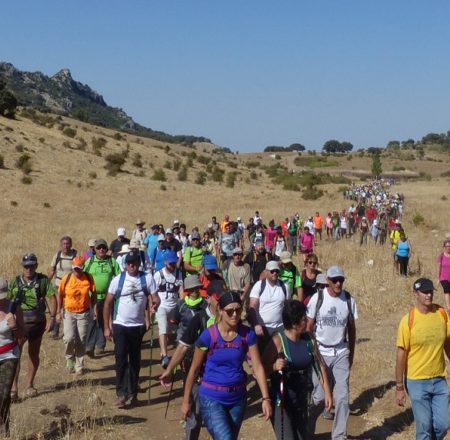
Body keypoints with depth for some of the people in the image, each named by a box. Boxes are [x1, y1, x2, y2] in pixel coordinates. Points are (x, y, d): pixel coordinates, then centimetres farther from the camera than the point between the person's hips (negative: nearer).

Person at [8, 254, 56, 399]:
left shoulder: (43, 280, -2)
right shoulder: (15, 282, 1)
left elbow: (52, 298, -7)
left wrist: (52, 318, -17)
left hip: (37, 323, 1)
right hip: (19, 323, -1)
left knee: (33, 355, 12)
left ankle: (29, 385, 27)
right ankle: (13, 387, -10)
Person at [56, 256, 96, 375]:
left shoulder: (88, 278, -8)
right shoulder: (66, 279, -9)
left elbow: (93, 294, 6)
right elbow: (60, 295, 0)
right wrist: (58, 312, 0)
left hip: (84, 314, 1)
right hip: (69, 313, -1)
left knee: (81, 341, 5)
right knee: (69, 338, -13)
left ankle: (79, 366, 19)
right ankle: (69, 358, 17)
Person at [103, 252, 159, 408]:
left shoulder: (147, 278, -4)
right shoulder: (118, 280, -5)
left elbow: (155, 297, -7)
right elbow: (108, 303, 0)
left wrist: (154, 304, -32)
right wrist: (107, 327, -2)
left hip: (138, 326, 1)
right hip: (120, 326, -1)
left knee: (135, 360, 11)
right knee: (121, 359, -8)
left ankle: (132, 392, 23)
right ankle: (121, 393, -4)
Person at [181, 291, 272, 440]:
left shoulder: (248, 334, -6)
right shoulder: (208, 335, -15)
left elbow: (258, 366, -5)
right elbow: (194, 369, -5)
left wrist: (266, 398, -12)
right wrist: (186, 400, 0)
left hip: (238, 398, 4)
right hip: (212, 398, -4)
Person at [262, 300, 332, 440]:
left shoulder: (309, 338, -1)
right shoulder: (278, 341, -18)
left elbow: (320, 365, 8)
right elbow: (262, 369, -15)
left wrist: (327, 392, 6)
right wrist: (274, 366, -35)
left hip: (302, 399, 6)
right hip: (281, 400, -6)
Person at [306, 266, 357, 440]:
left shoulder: (349, 300, -1)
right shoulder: (317, 298, -9)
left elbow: (352, 328, 8)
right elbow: (309, 327, -3)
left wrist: (351, 354, 11)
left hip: (341, 354, 2)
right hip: (321, 353, -2)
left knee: (342, 397, 0)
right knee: (319, 397, 1)